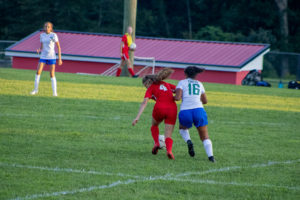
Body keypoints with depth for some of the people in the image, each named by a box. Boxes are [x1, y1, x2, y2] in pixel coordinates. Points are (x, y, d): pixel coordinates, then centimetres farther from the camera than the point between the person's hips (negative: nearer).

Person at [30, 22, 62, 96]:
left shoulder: (53, 35, -5)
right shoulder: (42, 35, 7)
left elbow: (58, 47, -2)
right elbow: (42, 47, 14)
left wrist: (60, 58, -6)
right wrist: (39, 51, -10)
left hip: (52, 57, -3)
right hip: (43, 56, 3)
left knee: (52, 74, -5)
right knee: (38, 71, -10)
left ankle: (54, 92, 2)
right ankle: (36, 89, 1)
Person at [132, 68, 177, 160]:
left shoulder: (151, 88, 12)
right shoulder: (166, 84, 26)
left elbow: (144, 103, -3)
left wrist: (137, 117, -9)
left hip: (160, 108, -3)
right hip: (172, 109, 3)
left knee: (154, 125, 32)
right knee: (168, 136, 3)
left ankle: (156, 144, 12)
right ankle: (169, 150, -27)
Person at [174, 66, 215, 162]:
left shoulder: (182, 83, 10)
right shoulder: (199, 84, 21)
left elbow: (177, 98, -5)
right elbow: (205, 101, 30)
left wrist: (173, 96, 18)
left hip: (185, 112, -1)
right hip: (199, 110, 2)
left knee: (182, 128, 31)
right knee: (205, 137, 11)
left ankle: (188, 141, 0)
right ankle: (210, 156, -13)